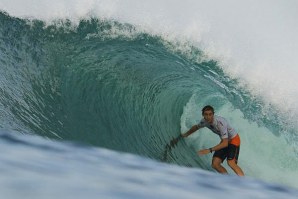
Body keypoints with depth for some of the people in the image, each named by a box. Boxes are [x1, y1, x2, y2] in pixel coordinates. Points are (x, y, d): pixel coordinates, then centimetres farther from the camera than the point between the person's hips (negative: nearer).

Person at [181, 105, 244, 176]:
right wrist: (185, 135, 24)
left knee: (231, 163, -28)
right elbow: (196, 127, 14)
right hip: (224, 141, 7)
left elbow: (225, 143, -37)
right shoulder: (204, 121, -13)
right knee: (215, 164, -7)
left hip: (233, 139, -7)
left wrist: (209, 150, -40)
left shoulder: (220, 123, -35)